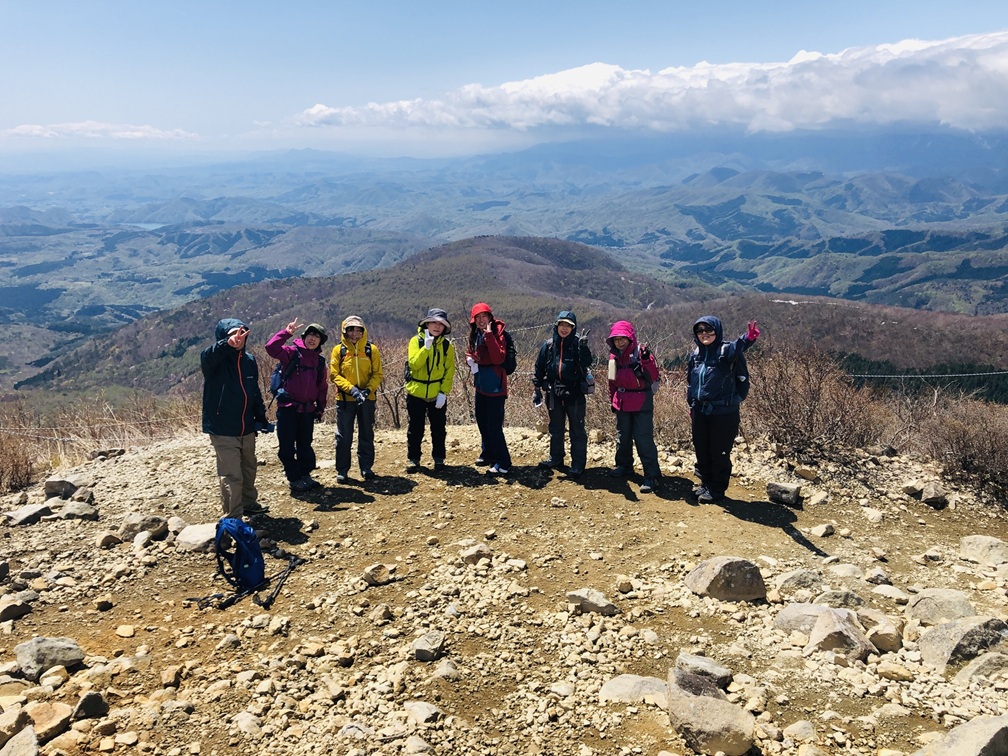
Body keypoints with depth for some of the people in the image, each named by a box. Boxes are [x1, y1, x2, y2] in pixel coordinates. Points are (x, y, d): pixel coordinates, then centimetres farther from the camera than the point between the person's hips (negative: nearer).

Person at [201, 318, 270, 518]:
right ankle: (233, 518, 3)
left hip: (247, 428, 7)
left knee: (249, 468, 22)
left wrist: (261, 418, 15)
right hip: (223, 430, -7)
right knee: (232, 476, -7)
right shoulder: (214, 359, -13)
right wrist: (228, 344, -59)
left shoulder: (249, 360, 5)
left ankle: (249, 503, 42)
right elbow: (207, 356, -40)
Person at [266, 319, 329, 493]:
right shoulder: (292, 352, -5)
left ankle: (305, 475, 28)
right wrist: (286, 333, -31)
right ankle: (294, 479, 11)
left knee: (305, 445, 15)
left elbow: (322, 387, 17)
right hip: (287, 407, -5)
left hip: (307, 410, 5)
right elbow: (271, 348, -24)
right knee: (287, 446, -1)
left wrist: (320, 408, 14)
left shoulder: (319, 361, 11)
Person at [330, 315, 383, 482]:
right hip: (345, 399, -1)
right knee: (343, 437, 4)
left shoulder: (371, 349, 0)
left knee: (367, 435, 11)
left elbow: (377, 374, 0)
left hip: (367, 399, 1)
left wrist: (368, 390, -17)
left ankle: (366, 468, 23)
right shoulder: (338, 350, -1)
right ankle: (342, 470, 15)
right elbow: (334, 375, -6)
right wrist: (351, 389, -19)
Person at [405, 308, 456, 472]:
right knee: (415, 429, 7)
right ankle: (413, 459, 19)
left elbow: (449, 371, -2)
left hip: (437, 395, 1)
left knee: (439, 429, 8)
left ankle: (438, 458, 22)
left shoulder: (447, 345, -1)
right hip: (416, 392, -1)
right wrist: (426, 347, -25)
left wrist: (444, 392, -11)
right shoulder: (416, 341, -5)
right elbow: (413, 364, -18)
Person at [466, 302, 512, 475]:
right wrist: (470, 359, -2)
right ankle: (488, 454, 36)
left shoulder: (497, 333, -13)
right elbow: (471, 354, 21)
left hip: (495, 385, -8)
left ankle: (503, 464, -2)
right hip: (480, 384, 8)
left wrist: (489, 335, -26)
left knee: (494, 425, -9)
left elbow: (499, 358, -26)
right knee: (482, 422, 19)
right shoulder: (475, 335, 8)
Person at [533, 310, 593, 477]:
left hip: (574, 394, -3)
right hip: (554, 394, 3)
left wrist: (584, 349, -31)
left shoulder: (578, 344, -4)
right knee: (555, 429, 16)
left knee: (577, 430, 3)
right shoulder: (548, 345, 3)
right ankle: (556, 459, 31)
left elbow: (587, 365, -17)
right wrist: (537, 389, 7)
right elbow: (539, 369, 8)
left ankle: (578, 464, 10)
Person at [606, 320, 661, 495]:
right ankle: (624, 465, 38)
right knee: (623, 437, 19)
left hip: (641, 403, -6)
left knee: (644, 439, -9)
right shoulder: (614, 356, 7)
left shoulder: (640, 352, -12)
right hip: (622, 402, 7)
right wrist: (612, 400, 19)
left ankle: (651, 475, -4)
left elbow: (653, 377, -20)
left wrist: (647, 360, -34)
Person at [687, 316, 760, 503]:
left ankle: (717, 488, 18)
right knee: (701, 451, 14)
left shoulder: (725, 350, -11)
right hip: (700, 411, 6)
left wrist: (748, 338, -58)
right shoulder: (696, 354, 8)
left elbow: (736, 348, -36)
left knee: (719, 452, 3)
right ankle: (705, 483, 30)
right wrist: (691, 405, 17)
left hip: (723, 412, -6)